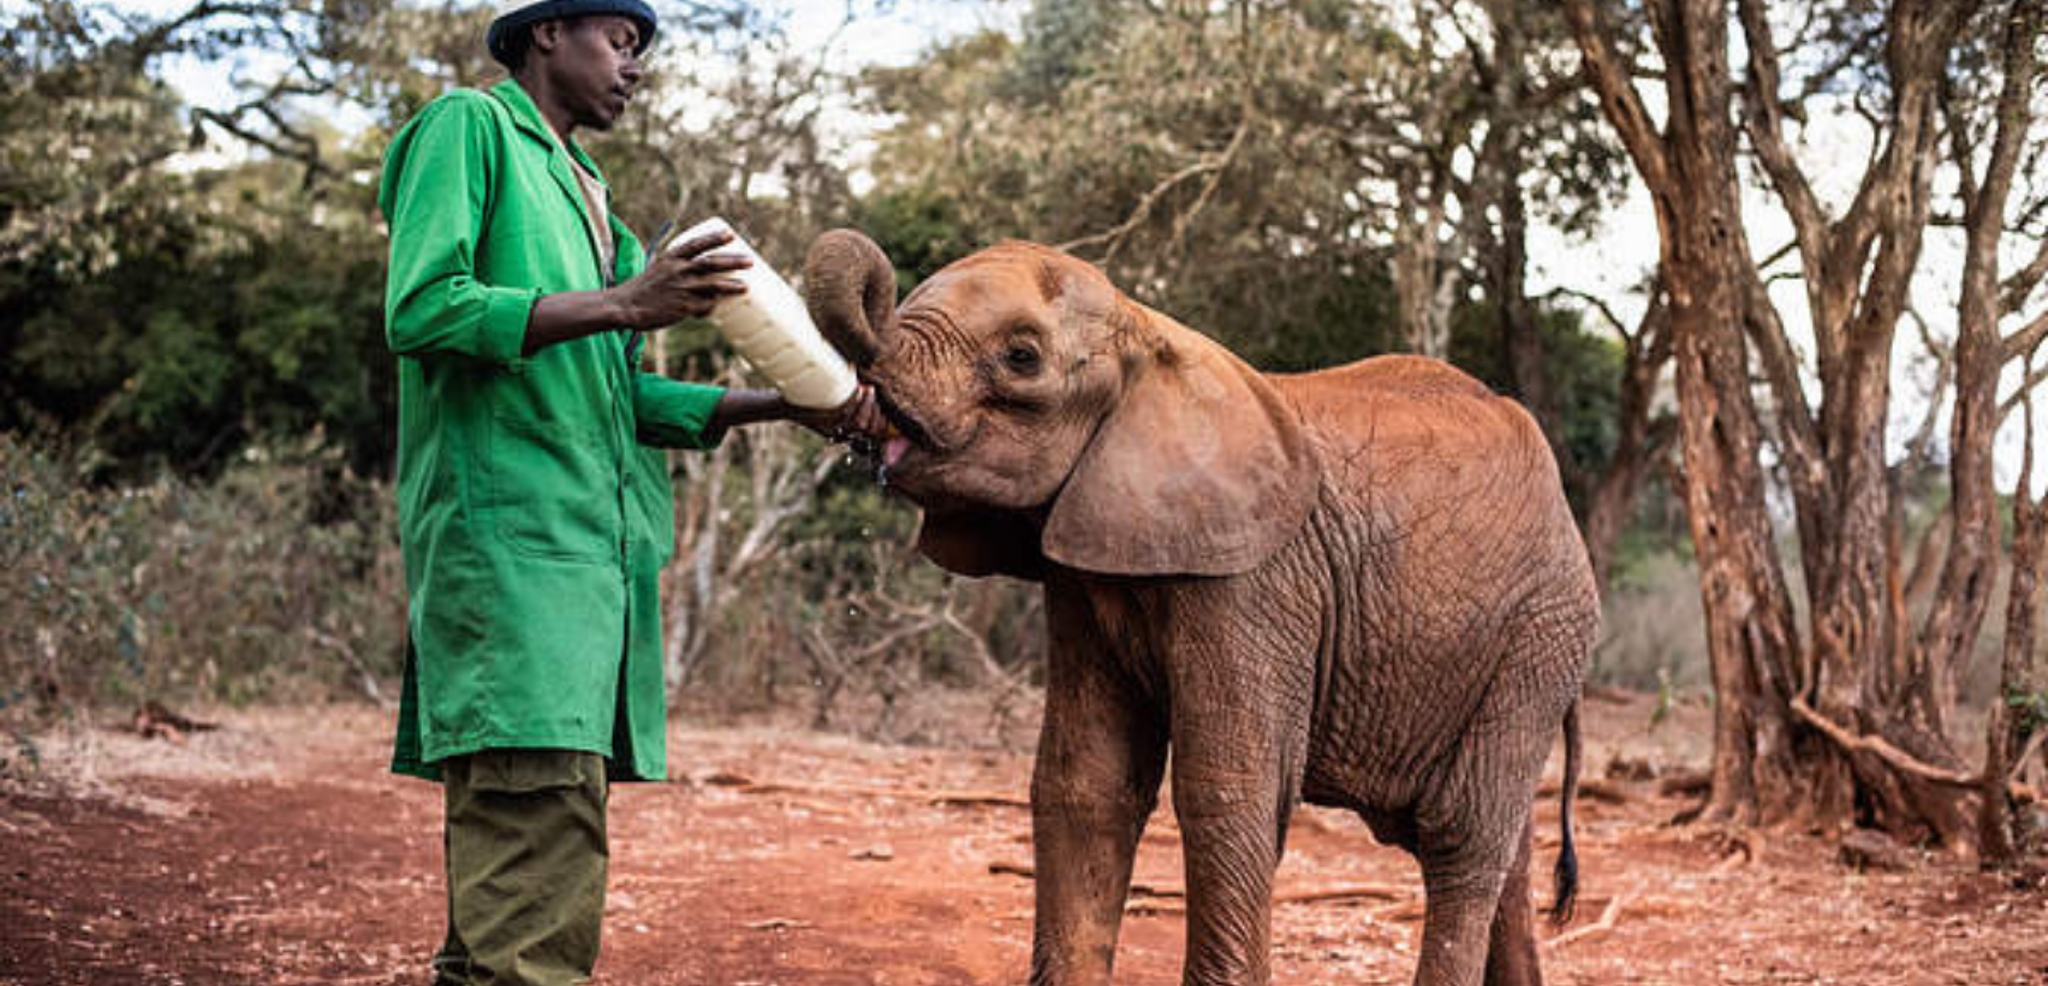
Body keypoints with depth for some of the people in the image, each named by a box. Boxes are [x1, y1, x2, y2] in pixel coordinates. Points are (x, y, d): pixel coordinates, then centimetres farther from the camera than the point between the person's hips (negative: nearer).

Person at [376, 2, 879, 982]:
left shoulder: (581, 189, 29)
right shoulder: (468, 127, 3)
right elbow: (421, 310, -12)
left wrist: (789, 403, 13)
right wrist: (619, 305, -17)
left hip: (593, 537, 9)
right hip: (504, 526, -9)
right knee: (540, 814, -20)